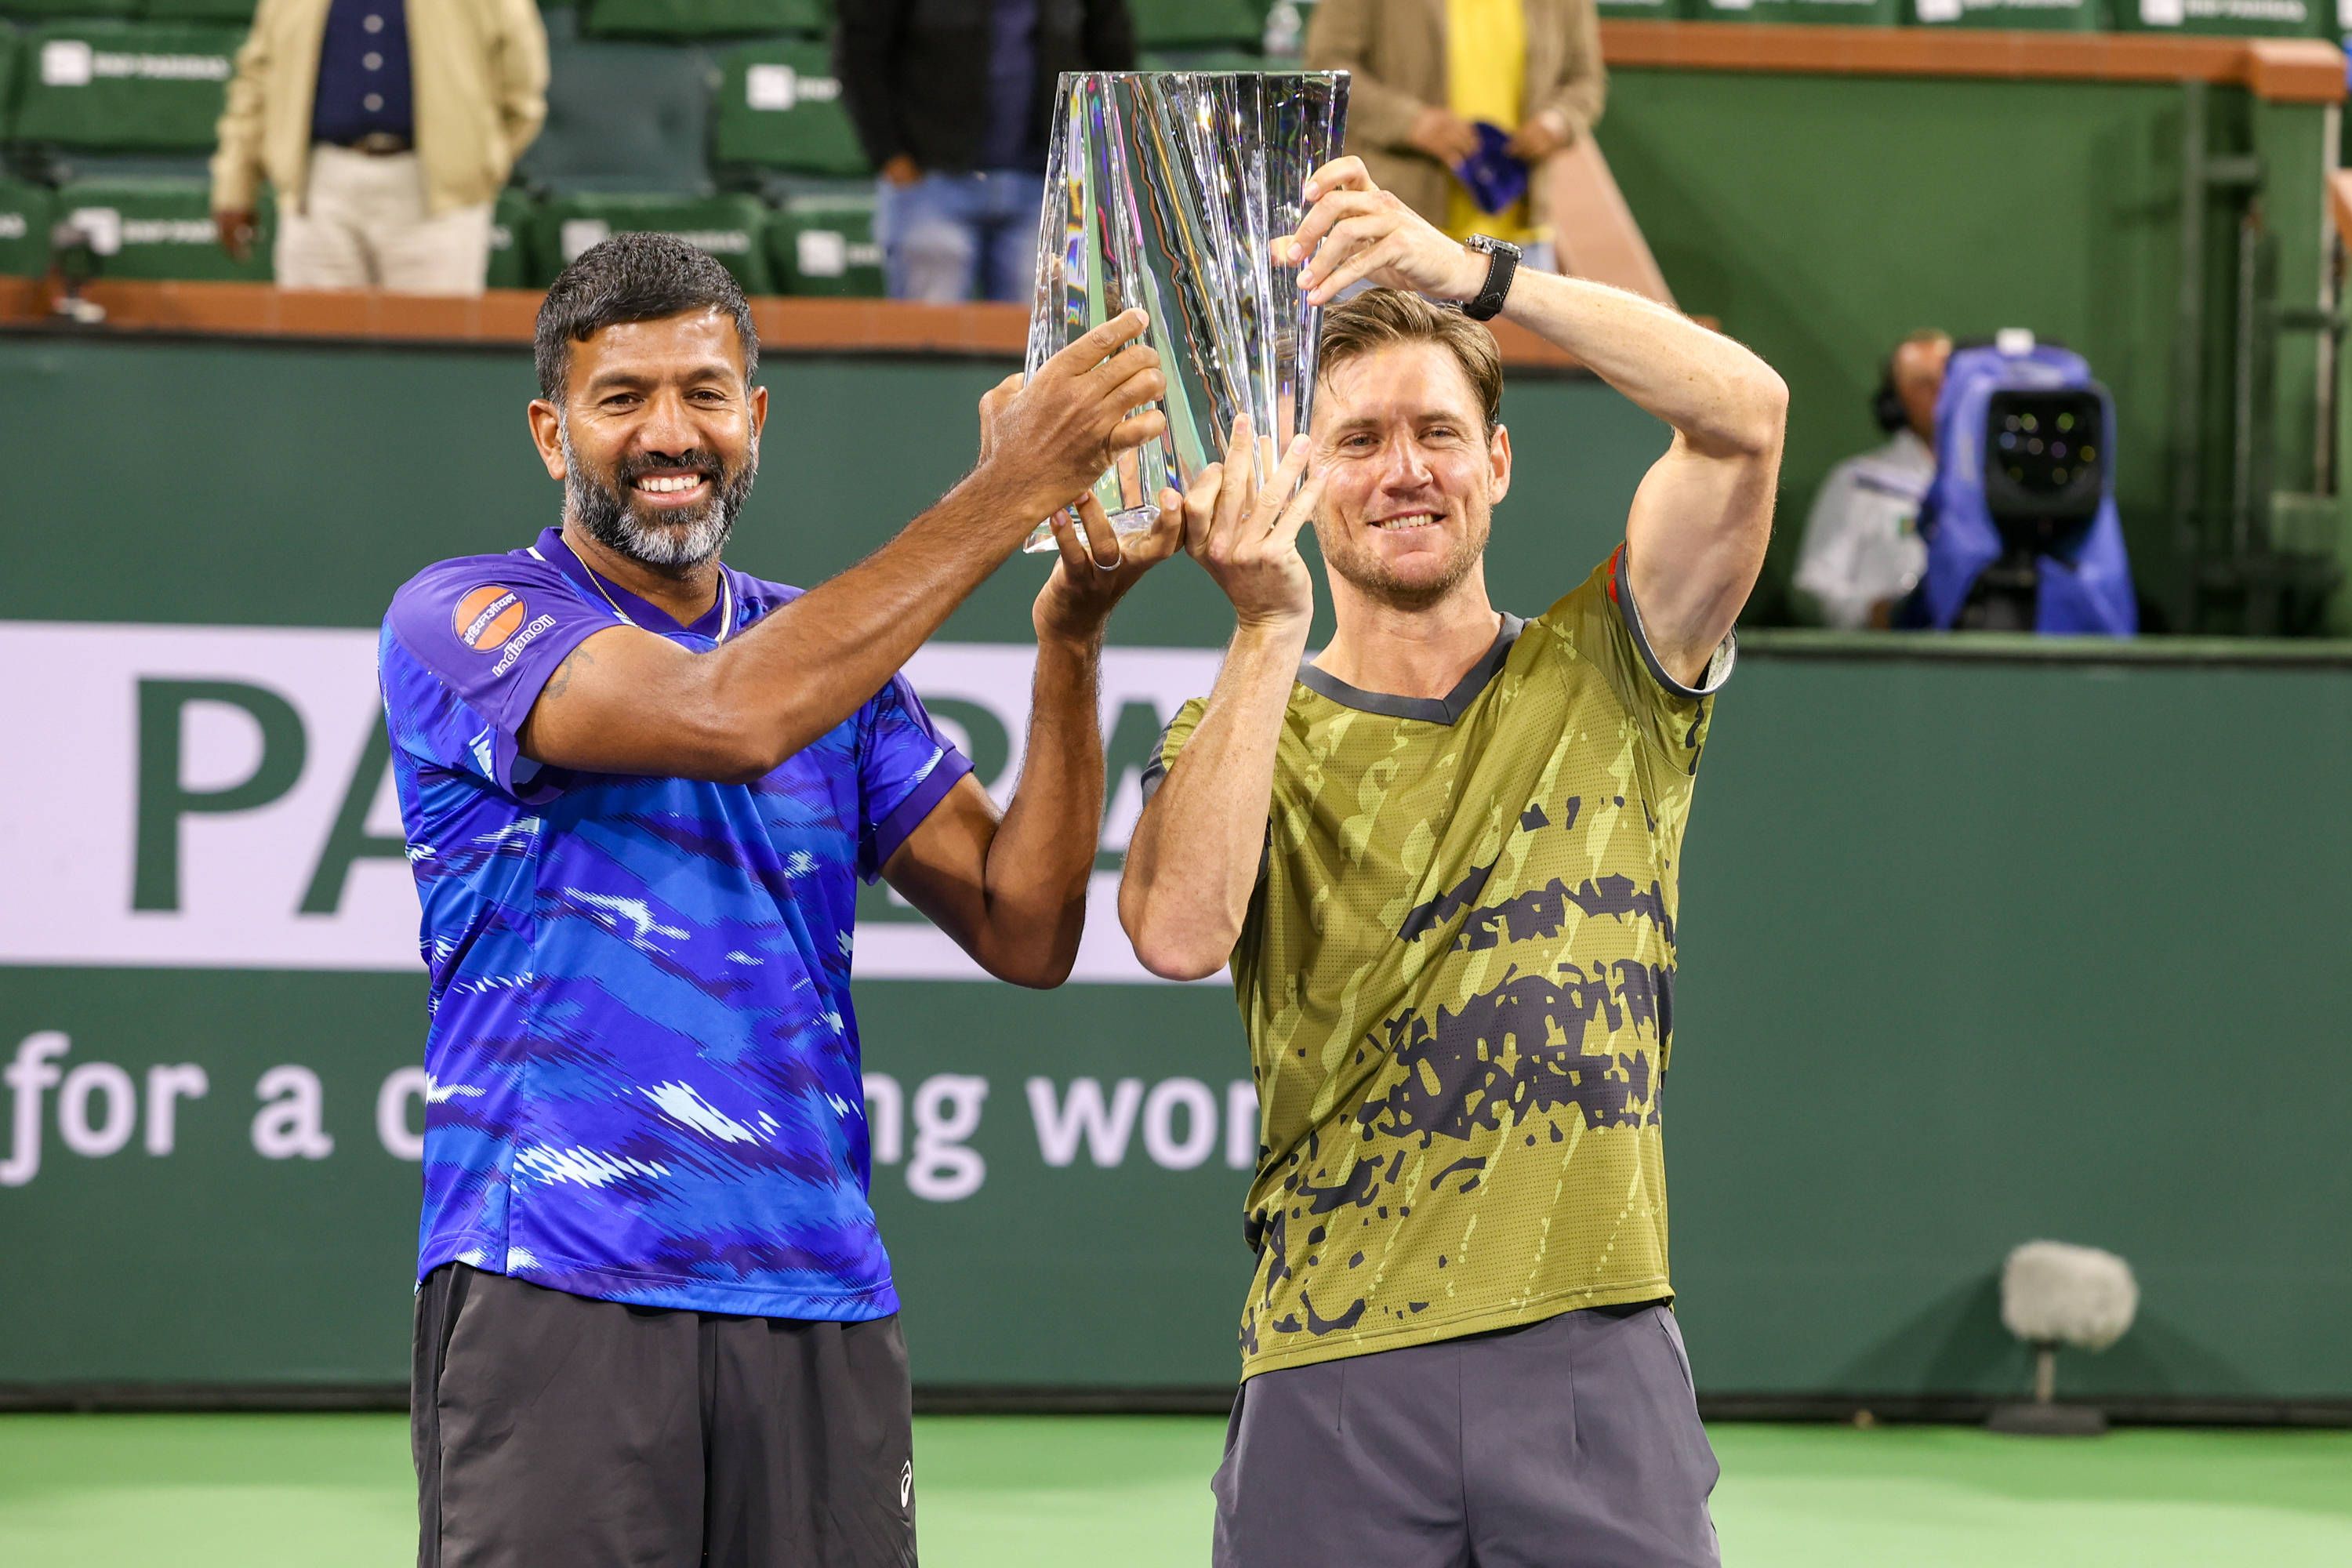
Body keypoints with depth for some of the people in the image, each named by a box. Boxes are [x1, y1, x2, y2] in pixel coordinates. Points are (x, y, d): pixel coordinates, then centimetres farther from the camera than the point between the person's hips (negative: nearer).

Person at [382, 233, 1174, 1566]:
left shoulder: (836, 654, 17)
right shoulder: (461, 621, -1)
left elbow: (1025, 932, 8)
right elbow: (729, 716, -19)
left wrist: (1070, 643, -6)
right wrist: (1009, 491, -17)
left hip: (821, 1305, 5)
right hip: (553, 1295, -5)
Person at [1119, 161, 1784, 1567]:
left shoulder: (1604, 680, 10)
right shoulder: (1238, 735, 10)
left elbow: (1745, 412, -7)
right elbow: (1181, 933, -13)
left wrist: (1474, 273, -17)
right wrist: (1270, 630, -17)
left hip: (1594, 1360, 0)